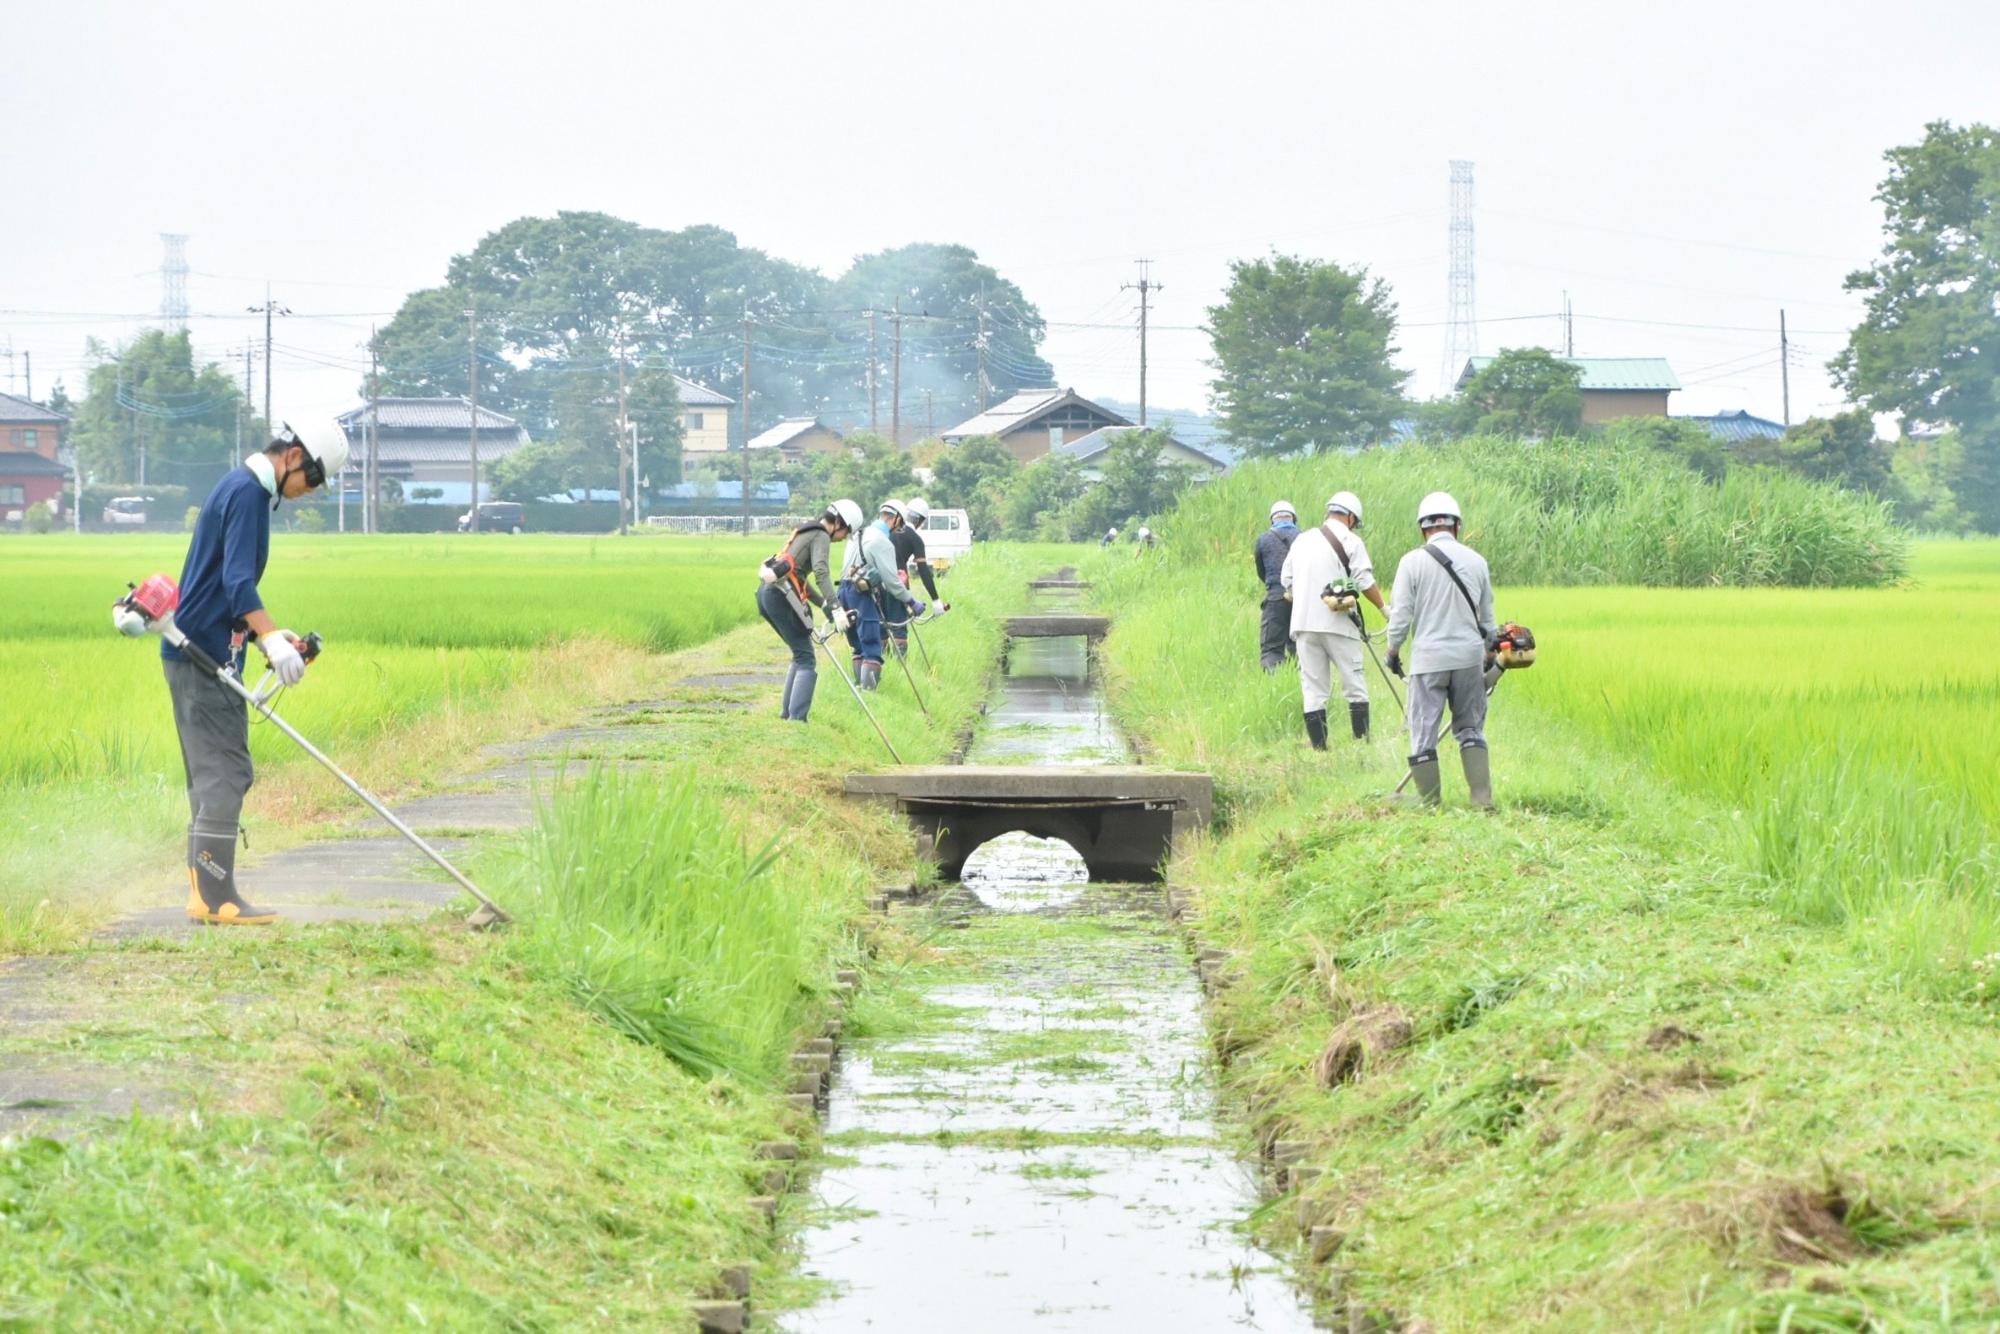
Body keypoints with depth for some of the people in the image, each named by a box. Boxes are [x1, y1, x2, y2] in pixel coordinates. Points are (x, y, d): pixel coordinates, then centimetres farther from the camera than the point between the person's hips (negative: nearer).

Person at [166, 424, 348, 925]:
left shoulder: (241, 489, 19)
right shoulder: (247, 493, -13)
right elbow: (237, 582, -24)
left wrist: (267, 636, 19)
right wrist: (271, 639, -32)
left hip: (200, 653, 10)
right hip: (205, 656, -10)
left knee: (213, 774, 12)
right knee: (226, 773, -10)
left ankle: (205, 892, 15)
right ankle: (216, 898, -10)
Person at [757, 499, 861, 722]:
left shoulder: (804, 532, 25)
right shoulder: (821, 537, -4)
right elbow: (821, 573, -21)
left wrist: (824, 605, 22)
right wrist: (835, 607, -29)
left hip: (766, 593, 9)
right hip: (781, 596, -9)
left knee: (801, 654, 20)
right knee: (806, 659, -7)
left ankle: (786, 712, 21)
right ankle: (796, 718, -17)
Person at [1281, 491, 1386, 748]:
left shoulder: (1301, 540, 13)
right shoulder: (1351, 541, -4)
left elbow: (1286, 579, 16)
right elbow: (1365, 582, -8)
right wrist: (1383, 607, 5)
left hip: (1303, 622, 4)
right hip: (1338, 622, -4)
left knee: (1313, 689, 5)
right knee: (1355, 686, 4)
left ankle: (1319, 747, 1)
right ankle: (1363, 741, 2)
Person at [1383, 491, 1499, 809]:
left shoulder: (1413, 561, -6)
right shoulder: (1476, 561, 5)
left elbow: (1400, 615, -6)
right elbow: (1487, 617, 13)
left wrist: (1393, 651, 10)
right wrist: (1490, 654, 27)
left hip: (1429, 657, -3)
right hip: (1469, 656, 3)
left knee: (1423, 734, 3)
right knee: (1471, 730, 12)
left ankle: (1430, 804, 1)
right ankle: (1483, 800, 4)